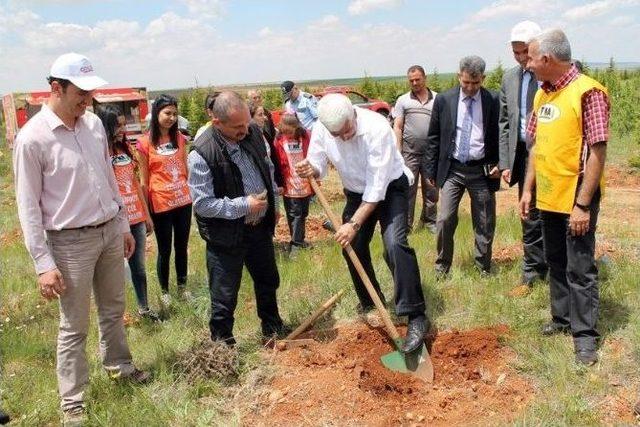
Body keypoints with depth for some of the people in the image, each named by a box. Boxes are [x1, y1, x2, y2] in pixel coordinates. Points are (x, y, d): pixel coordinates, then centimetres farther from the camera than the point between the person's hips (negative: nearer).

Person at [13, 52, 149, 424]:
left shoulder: (94, 123, 3)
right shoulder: (33, 137, -16)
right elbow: (28, 207, -13)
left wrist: (124, 224, 16)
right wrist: (44, 263, -16)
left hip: (110, 232, 6)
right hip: (71, 242, -6)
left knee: (113, 310, 22)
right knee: (75, 327, 5)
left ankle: (119, 365, 43)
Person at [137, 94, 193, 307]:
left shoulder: (179, 138, 4)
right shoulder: (145, 143, -8)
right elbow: (144, 181, -5)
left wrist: (192, 195, 12)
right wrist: (146, 210, -3)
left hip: (183, 201, 4)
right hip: (161, 204, -4)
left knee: (182, 246, 15)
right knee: (164, 250, 8)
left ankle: (182, 286, 31)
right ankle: (164, 291, 25)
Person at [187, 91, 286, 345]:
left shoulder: (253, 133, -4)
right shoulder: (201, 154, -24)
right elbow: (202, 203, -23)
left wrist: (274, 204, 14)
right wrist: (244, 206, -23)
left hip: (260, 227, 7)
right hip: (226, 235, -6)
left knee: (268, 282, 24)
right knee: (225, 297, 5)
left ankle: (273, 329, 48)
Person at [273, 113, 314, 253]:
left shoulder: (306, 137, -5)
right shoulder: (279, 141, -9)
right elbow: (276, 165, -3)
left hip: (306, 185, 3)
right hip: (290, 186, -3)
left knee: (303, 214, 15)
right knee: (294, 214, -1)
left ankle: (299, 240, 29)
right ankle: (295, 243, 3)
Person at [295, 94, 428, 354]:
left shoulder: (376, 128, -33)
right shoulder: (320, 130, -18)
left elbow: (377, 186, -32)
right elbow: (318, 166, -5)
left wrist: (354, 224, -31)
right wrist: (310, 169, -30)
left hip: (389, 187, -5)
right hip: (357, 192, 6)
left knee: (394, 243, -24)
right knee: (353, 246, 8)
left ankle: (416, 316, -18)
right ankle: (370, 302, 33)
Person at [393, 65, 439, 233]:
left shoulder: (437, 99, 9)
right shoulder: (403, 100, 6)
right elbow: (397, 127, 4)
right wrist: (398, 152, -4)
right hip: (410, 152, -1)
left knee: (431, 189, 9)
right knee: (408, 189, 0)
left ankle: (429, 221, 23)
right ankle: (406, 224, 6)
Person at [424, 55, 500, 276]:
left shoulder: (492, 101, -1)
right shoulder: (444, 100, 1)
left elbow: (500, 136, 7)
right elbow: (433, 138, 5)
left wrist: (498, 164, -3)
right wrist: (431, 170, 3)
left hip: (482, 170, 0)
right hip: (452, 169, 0)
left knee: (484, 224, 8)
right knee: (445, 220, -3)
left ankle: (483, 268, 23)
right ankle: (442, 266, 14)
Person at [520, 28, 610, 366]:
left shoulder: (587, 92, -16)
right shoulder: (542, 94, 8)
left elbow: (597, 152, -18)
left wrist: (582, 204, -19)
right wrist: (528, 189, 11)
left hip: (576, 198, -7)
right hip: (547, 197, 8)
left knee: (580, 268, 1)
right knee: (556, 262, 17)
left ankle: (584, 334, 13)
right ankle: (562, 318, 32)